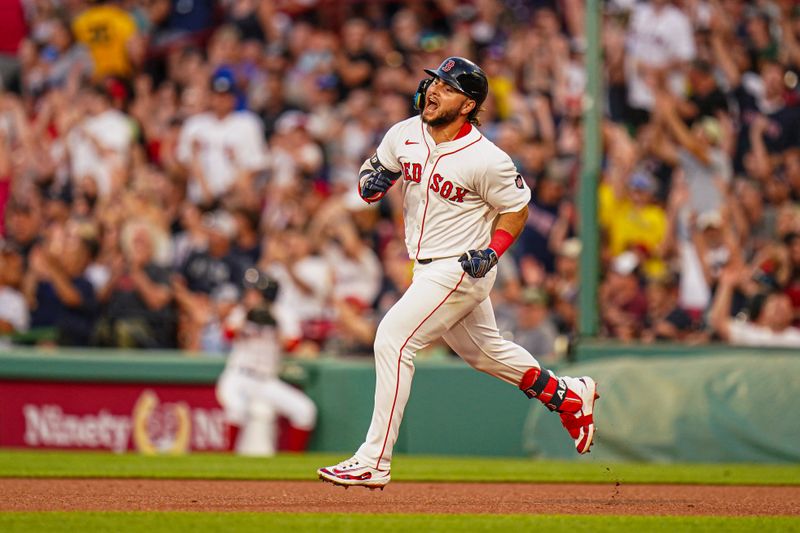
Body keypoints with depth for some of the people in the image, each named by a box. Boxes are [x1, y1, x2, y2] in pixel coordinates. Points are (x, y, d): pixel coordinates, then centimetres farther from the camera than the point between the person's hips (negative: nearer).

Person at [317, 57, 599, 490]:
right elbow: (377, 167, 13)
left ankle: (375, 461, -15)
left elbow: (517, 207, -7)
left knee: (392, 340, -17)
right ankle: (569, 397, 43)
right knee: (483, 350, 23)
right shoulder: (404, 134, -3)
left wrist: (493, 251, -21)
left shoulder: (486, 159, -21)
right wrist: (372, 181, -10)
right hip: (429, 268, 8)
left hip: (461, 270, -8)